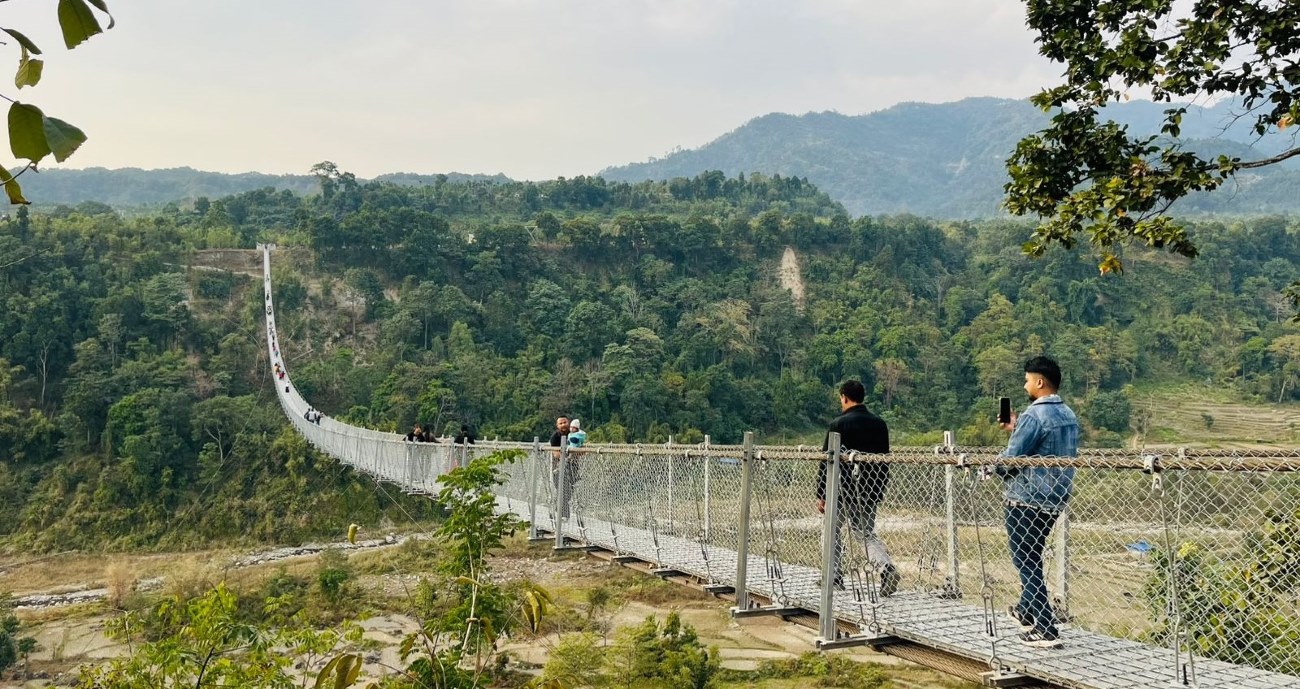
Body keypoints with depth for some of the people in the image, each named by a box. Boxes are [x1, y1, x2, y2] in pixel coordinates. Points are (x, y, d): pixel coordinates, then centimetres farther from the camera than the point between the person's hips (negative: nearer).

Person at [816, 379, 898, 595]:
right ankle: (887, 567, -16)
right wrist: (880, 489, 19)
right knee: (866, 531, 10)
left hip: (846, 488, -4)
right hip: (872, 489, 4)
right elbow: (885, 459, 12)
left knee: (832, 527, 15)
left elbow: (826, 461, -10)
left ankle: (833, 576, 18)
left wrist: (821, 495, -5)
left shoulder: (839, 424, -9)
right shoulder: (879, 423, 8)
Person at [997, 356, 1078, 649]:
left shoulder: (1034, 416, -18)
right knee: (1032, 559, 24)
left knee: (1027, 563, 0)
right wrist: (1016, 429, 18)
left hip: (1026, 501, -9)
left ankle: (1047, 631, -1)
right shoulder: (1069, 416, 10)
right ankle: (1026, 610, 37)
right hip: (1056, 500, 9)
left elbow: (1009, 460, -18)